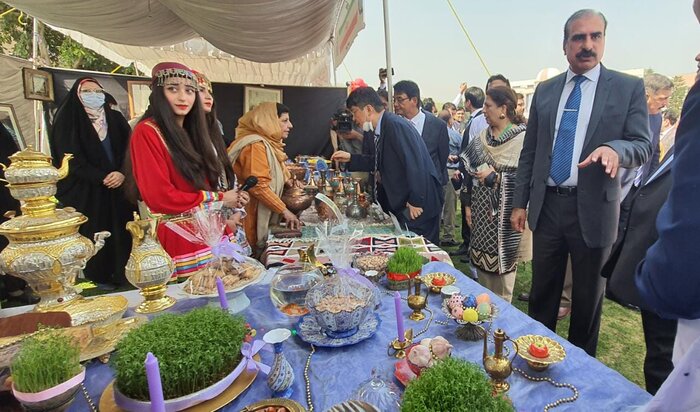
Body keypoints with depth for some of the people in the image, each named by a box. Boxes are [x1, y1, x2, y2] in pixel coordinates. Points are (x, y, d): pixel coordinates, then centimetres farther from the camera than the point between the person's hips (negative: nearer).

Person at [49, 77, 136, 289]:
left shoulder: (116, 118, 12)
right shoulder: (67, 121, 2)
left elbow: (130, 150, 3)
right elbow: (72, 159, -8)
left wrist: (122, 174, -14)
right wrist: (102, 178, -16)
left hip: (119, 188, 3)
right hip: (85, 192, -3)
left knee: (122, 231, 1)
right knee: (95, 235, -1)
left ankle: (123, 273, 12)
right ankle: (100, 277, 11)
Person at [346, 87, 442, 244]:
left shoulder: (395, 125, -18)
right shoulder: (382, 129, 12)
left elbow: (415, 163, -24)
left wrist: (415, 201, -21)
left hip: (418, 207, -10)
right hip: (402, 204, 10)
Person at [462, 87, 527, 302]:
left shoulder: (523, 137, -10)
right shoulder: (483, 137, 8)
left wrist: (496, 177, -20)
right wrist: (468, 204, 10)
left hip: (504, 213, -5)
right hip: (482, 211, 6)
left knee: (502, 263, 6)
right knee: (482, 260, 13)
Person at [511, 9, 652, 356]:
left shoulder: (628, 87, 0)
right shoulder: (545, 90, 8)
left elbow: (643, 146, -3)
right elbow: (529, 151, 8)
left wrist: (615, 148, -27)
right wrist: (519, 202, 5)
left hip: (592, 208, -2)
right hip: (547, 205, 3)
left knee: (588, 297, 12)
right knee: (542, 291, 14)